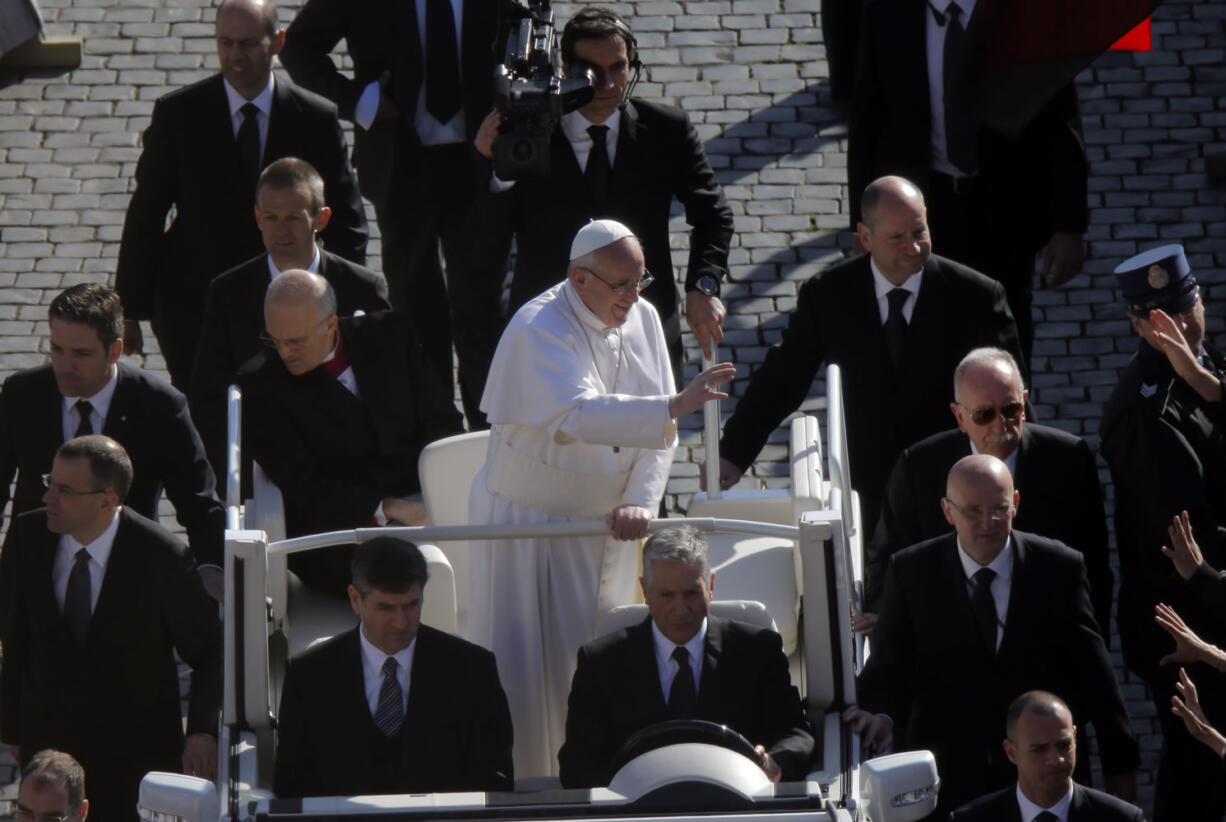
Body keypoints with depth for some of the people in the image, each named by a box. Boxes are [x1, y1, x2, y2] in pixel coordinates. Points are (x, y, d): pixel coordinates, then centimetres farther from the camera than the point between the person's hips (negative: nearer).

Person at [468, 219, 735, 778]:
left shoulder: (642, 318, -3)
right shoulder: (539, 330, -24)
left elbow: (653, 427, -2)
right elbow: (578, 416, -41)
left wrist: (640, 501, -17)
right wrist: (674, 407, -49)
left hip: (603, 521, 6)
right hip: (530, 522, -6)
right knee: (528, 668, -1)